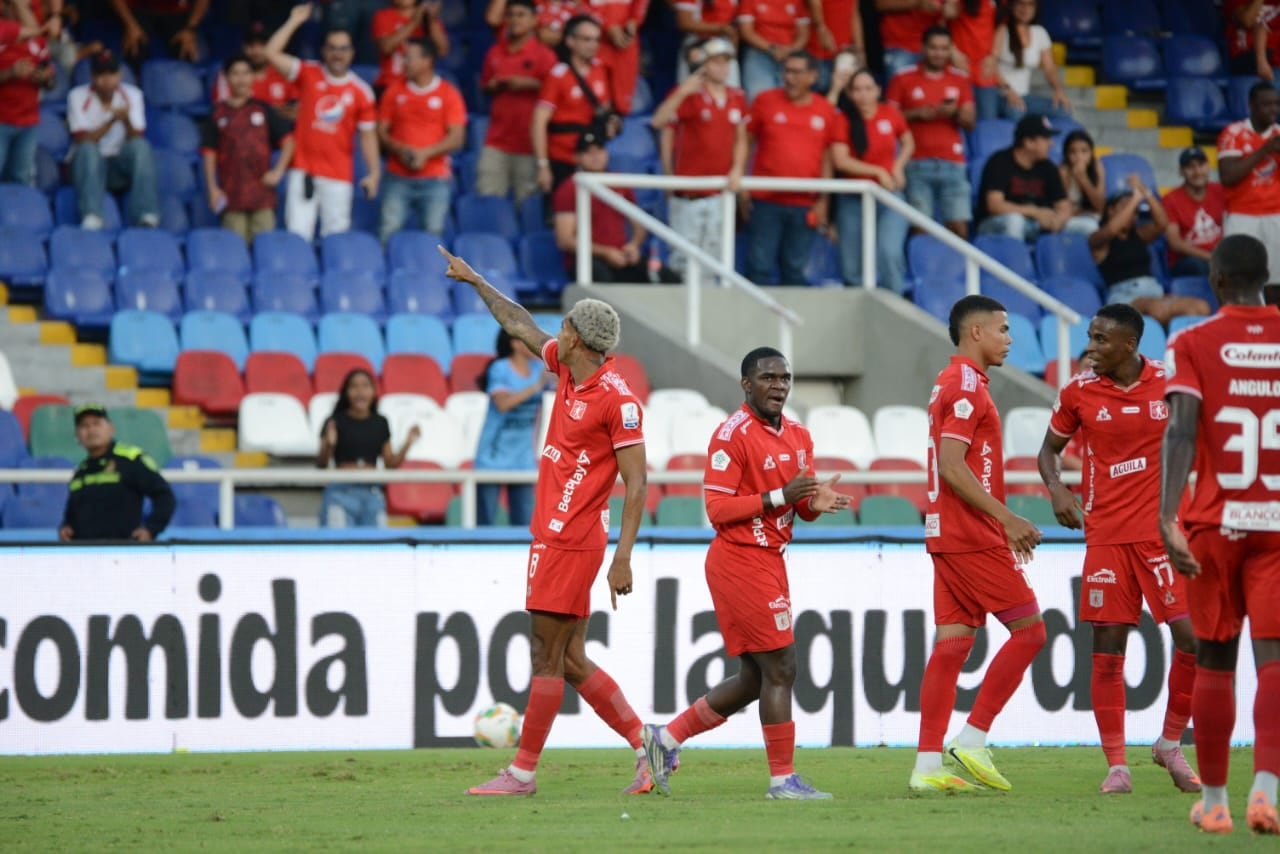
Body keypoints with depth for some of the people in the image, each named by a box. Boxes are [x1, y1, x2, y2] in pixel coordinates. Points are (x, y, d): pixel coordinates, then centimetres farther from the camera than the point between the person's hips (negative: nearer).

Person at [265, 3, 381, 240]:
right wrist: (294, 22, -4)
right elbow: (272, 53, -4)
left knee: (336, 235, 0)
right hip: (303, 171, 0)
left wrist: (374, 172, -2)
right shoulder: (308, 74, 4)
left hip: (338, 176, 0)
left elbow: (367, 135, 5)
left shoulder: (361, 92, 4)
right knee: (297, 234, -6)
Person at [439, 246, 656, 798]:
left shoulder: (618, 401, -15)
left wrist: (623, 558, -21)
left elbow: (636, 486, -17)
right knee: (570, 661, 9)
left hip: (571, 542, -9)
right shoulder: (566, 368, 10)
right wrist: (475, 281, 35)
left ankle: (523, 772, 1)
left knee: (548, 657, -3)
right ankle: (645, 745, 13)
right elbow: (520, 325, 27)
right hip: (552, 538, 9)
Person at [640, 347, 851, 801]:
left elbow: (797, 506, 17)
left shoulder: (798, 436, 12)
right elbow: (717, 508, -17)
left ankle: (666, 738, 23)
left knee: (754, 679, 13)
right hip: (741, 562, -9)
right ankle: (783, 779, -3)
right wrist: (780, 497, -23)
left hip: (769, 561, 9)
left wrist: (814, 503, -7)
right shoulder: (733, 435, -13)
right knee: (779, 669, -9)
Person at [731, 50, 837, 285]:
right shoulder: (766, 101, 3)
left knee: (794, 270, 6)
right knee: (759, 267, -4)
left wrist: (822, 201, 7)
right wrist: (737, 171, -7)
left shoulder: (826, 111, 6)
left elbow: (827, 157, 10)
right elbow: (744, 138, 7)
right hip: (766, 201, -1)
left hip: (804, 205, 1)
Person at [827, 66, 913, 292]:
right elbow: (840, 160, -13)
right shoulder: (844, 119, -5)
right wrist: (878, 172, -14)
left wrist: (898, 167, -2)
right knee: (853, 267, 4)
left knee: (890, 252, -22)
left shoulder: (890, 114, 1)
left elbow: (908, 143, 17)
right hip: (853, 199, 0)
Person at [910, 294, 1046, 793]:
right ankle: (973, 740, -4)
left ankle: (928, 765, 2)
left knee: (952, 643, 5)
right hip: (973, 538, -10)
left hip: (949, 535, 10)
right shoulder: (966, 387, -12)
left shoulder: (951, 384, 19)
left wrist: (1004, 525, 21)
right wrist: (1007, 518, -20)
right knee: (1029, 630, -4)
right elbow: (951, 466, -21)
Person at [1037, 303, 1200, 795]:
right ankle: (1116, 765, 5)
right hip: (1106, 533, 1)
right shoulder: (1079, 392, 1)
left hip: (1163, 530, -1)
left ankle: (1170, 743, 10)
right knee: (1107, 648, -2)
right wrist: (1055, 489, -6)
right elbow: (1050, 449, 14)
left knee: (1194, 637, -10)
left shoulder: (1172, 383, -1)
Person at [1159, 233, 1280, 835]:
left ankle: (1213, 800, 17)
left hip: (1216, 523, -1)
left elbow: (1180, 431, -15)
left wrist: (1168, 519, -22)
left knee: (1214, 662, 11)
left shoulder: (1193, 345, -3)